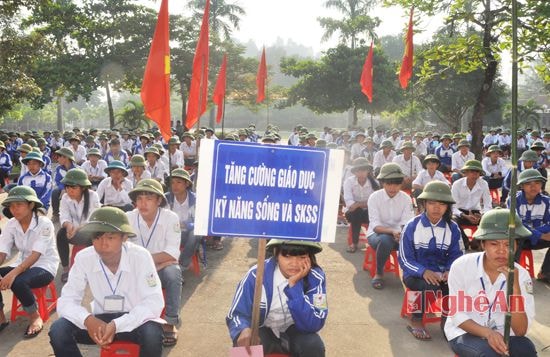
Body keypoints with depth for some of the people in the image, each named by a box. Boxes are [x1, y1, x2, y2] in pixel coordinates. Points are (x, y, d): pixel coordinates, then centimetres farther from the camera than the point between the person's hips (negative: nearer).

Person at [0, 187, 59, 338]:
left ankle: (35, 317, -9)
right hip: (22, 265, 6)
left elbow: (36, 255, -27)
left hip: (45, 267, -6)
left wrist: (14, 272, -41)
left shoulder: (44, 223, -18)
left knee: (17, 282, -33)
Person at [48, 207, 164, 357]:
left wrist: (117, 325, -35)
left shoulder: (140, 257, -20)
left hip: (134, 320, -3)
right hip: (100, 320, 3)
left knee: (152, 335, -35)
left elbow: (154, 302, -22)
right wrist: (88, 319, -31)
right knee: (58, 330, -21)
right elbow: (66, 301, -9)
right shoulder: (83, 258, -12)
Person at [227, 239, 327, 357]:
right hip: (264, 330, -1)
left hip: (295, 331, 1)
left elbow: (313, 325, -29)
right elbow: (236, 314, -13)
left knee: (314, 346, -29)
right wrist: (244, 330, -37)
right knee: (245, 346, -30)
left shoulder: (315, 277, -21)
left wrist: (293, 285, -36)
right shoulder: (257, 275, -20)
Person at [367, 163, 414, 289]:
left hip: (397, 234, 2)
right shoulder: (374, 197, -15)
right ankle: (379, 273, -13)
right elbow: (375, 226, -20)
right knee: (385, 240, -38)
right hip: (377, 233, -2)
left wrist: (403, 233, -34)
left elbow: (407, 223, -11)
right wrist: (392, 231, -39)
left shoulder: (406, 198, -6)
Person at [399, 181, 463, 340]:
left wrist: (449, 271, -22)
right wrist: (424, 272, -27)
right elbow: (405, 259, -10)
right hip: (416, 274, -3)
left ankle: (446, 319, -3)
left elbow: (455, 256, 1)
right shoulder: (412, 226, -8)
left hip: (442, 273, 3)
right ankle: (416, 321, -9)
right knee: (431, 285, -35)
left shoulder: (453, 228, 1)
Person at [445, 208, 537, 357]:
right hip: (464, 333, -2)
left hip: (500, 333, 3)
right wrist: (487, 333, -29)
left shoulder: (520, 274, -12)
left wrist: (515, 286, -28)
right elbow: (457, 315, -11)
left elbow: (520, 332, -18)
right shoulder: (462, 266, -17)